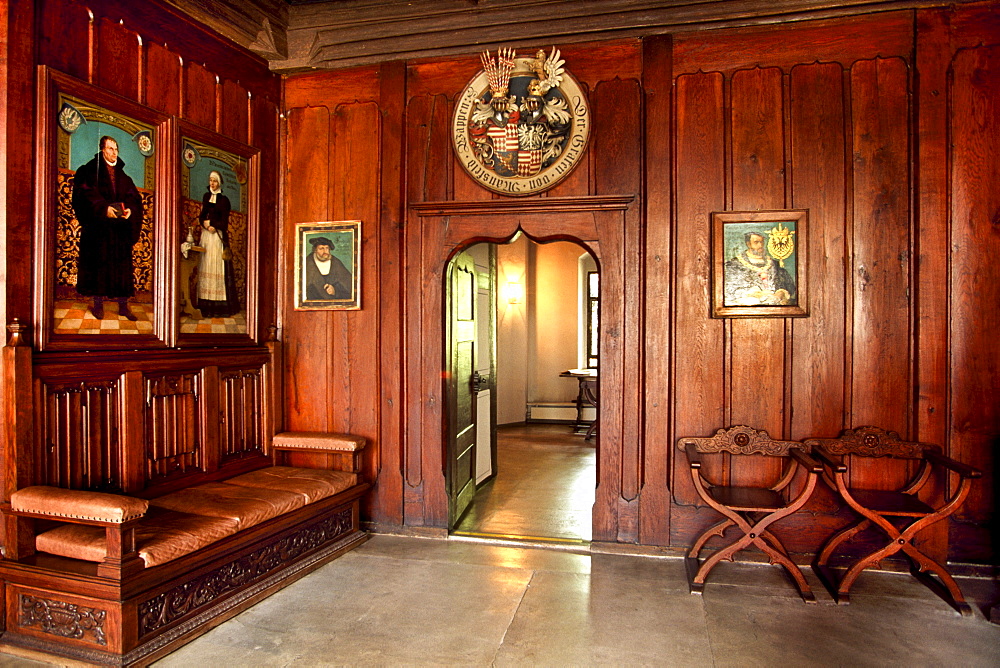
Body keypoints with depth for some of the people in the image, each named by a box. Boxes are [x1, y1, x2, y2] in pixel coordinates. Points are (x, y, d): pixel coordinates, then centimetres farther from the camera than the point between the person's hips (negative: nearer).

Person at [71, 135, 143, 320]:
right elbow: (86, 194, -9)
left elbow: (134, 196, 10)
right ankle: (98, 304, 7)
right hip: (99, 227, -4)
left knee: (123, 265, 3)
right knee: (99, 263, -1)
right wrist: (104, 208, -23)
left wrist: (130, 209, -11)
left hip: (121, 228, 4)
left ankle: (123, 305, 7)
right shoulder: (91, 170, 3)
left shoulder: (122, 175, 17)